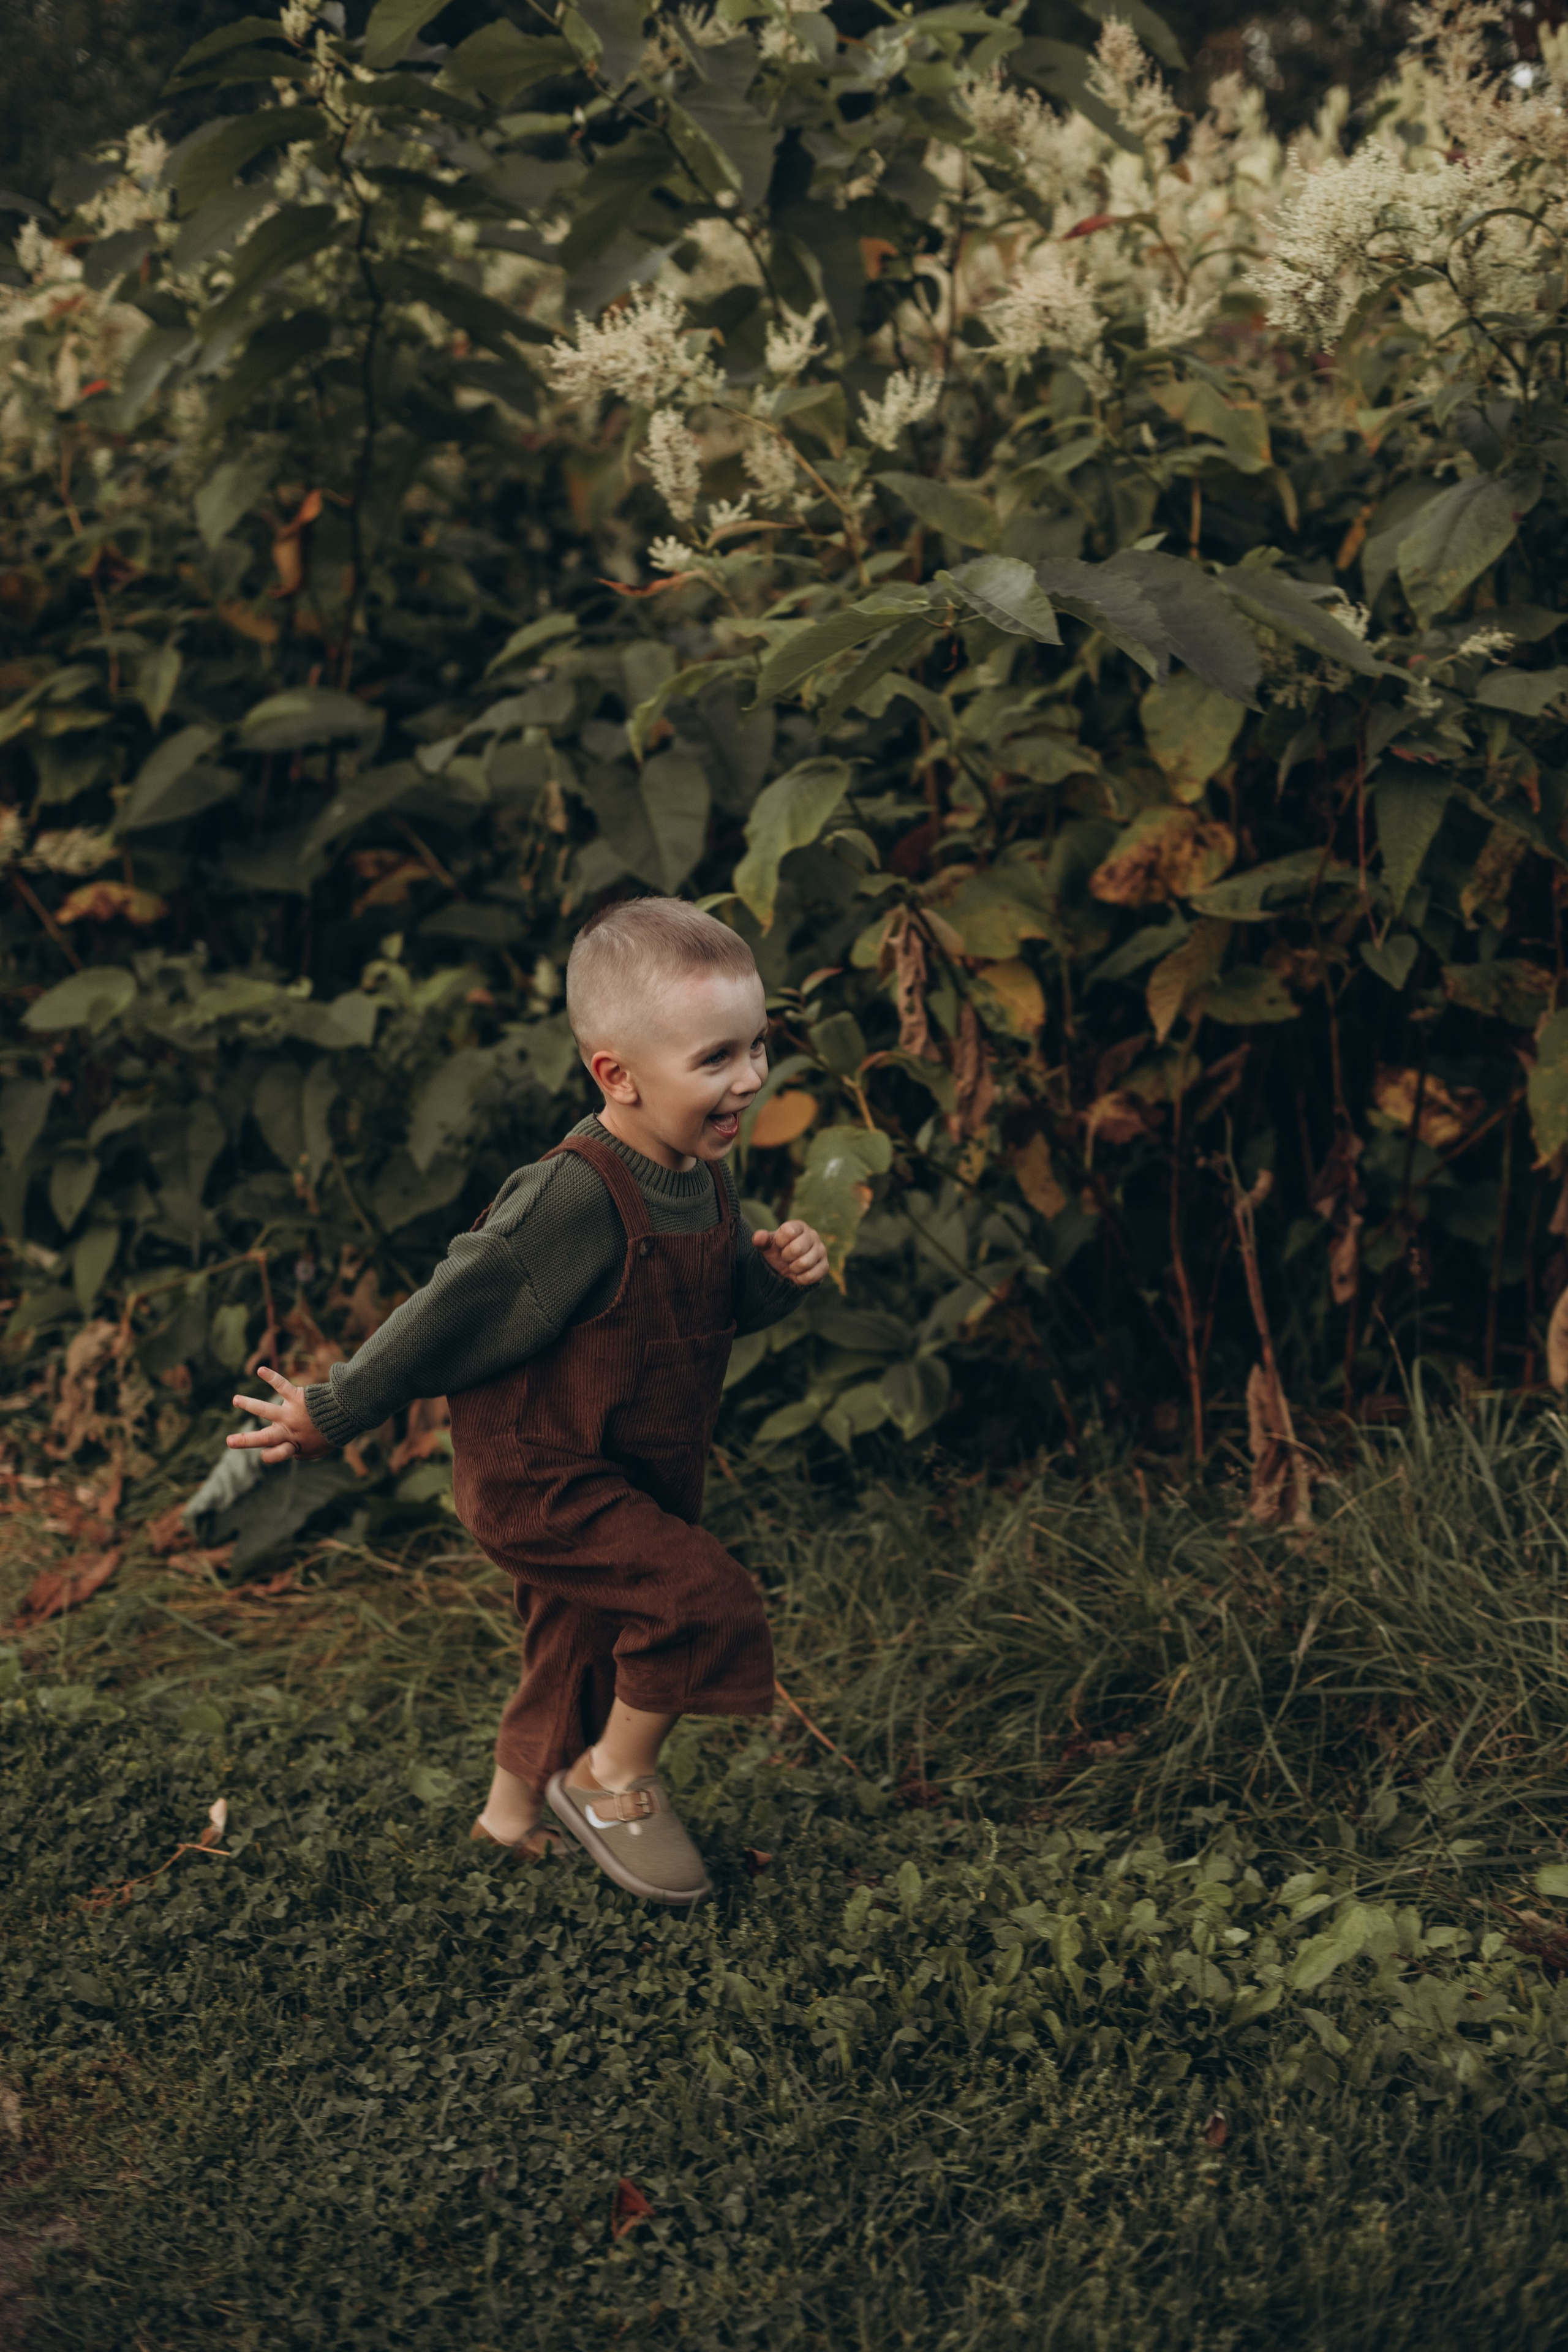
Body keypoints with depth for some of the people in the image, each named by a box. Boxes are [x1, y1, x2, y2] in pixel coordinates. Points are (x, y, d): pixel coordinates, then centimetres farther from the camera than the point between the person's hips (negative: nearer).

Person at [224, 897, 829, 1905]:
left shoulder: (705, 1175, -4)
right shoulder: (576, 1200, -30)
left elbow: (729, 1302, 12)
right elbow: (456, 1313, -23)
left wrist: (779, 1271, -11)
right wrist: (333, 1415, -14)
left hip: (641, 1473, 9)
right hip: (537, 1479, -9)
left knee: (585, 1640, 23)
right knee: (704, 1601, -20)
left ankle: (517, 1807, 47)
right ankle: (617, 1781, 3)